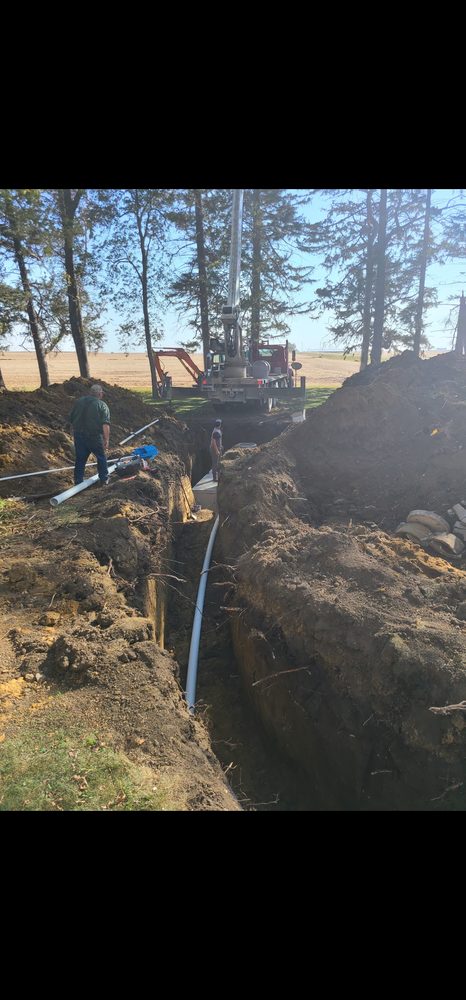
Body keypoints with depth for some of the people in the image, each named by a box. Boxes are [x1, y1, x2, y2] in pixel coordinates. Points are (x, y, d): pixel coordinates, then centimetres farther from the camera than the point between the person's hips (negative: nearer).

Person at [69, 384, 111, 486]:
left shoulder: (78, 402, 8)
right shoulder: (102, 405, -6)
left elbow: (71, 419, 11)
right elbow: (105, 424, -17)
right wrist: (106, 440, -17)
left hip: (79, 435, 4)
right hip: (95, 437, -4)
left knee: (80, 459, 11)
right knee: (101, 458, 14)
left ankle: (78, 482, 15)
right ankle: (104, 480, 20)